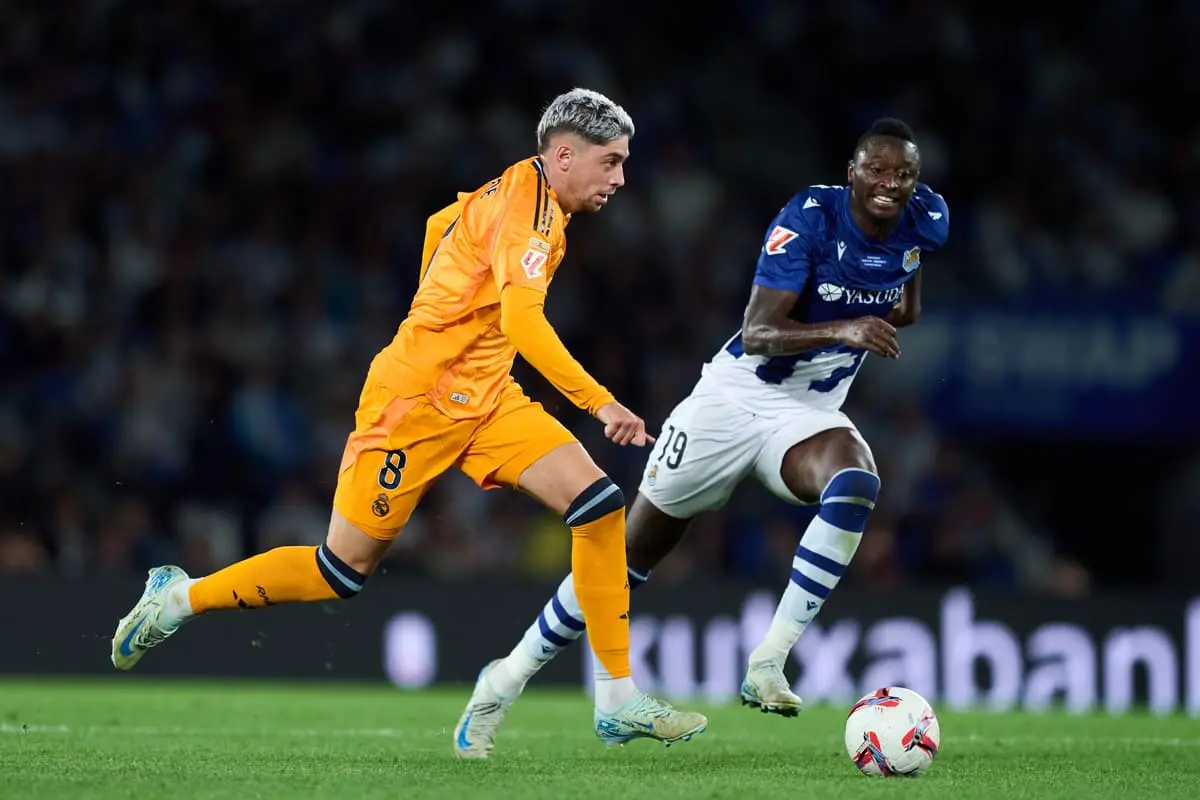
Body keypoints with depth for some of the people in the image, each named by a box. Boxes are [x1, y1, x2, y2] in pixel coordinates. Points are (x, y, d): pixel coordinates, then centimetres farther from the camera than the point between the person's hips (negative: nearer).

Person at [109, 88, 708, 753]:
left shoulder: (521, 192, 10)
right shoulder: (527, 204, -19)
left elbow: (440, 223, 28)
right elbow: (521, 320, -32)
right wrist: (600, 403, -33)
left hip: (485, 398, 9)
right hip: (418, 397, -9)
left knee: (599, 504, -8)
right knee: (344, 569, 0)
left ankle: (618, 702, -6)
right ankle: (180, 597, 19)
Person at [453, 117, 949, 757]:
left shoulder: (925, 220, -5)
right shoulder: (811, 216, -21)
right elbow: (756, 332, -30)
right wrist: (842, 329, -42)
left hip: (811, 412, 3)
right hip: (736, 397, -3)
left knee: (856, 485, -34)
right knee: (634, 552, 4)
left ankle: (766, 665, -30)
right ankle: (511, 676, 23)